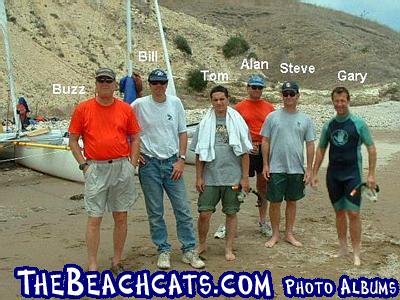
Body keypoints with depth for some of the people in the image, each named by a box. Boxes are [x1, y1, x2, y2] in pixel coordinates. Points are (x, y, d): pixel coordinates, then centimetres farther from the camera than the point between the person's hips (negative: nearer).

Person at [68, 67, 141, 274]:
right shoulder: (83, 109, 0)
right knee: (94, 219, 1)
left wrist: (132, 165, 2)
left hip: (122, 168, 2)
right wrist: (84, 165, -4)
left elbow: (135, 138, 10)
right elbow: (73, 141, 4)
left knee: (121, 217, 9)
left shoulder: (125, 109, 5)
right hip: (96, 169, -2)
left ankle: (117, 263, 22)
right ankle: (92, 267, 11)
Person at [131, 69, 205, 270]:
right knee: (155, 213, 6)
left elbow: (182, 133, 6)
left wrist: (181, 159, -1)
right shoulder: (139, 105, -3)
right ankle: (163, 251, 18)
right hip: (149, 164, -1)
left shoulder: (175, 103, 3)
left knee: (183, 209, 3)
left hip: (172, 162, 2)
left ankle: (189, 250, 13)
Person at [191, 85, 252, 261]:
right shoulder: (205, 123, 3)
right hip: (210, 178, 1)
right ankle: (202, 244, 22)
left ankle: (229, 249, 21)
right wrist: (198, 177, 2)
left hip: (232, 177, 0)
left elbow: (244, 152, 1)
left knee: (231, 213, 7)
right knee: (204, 213, -1)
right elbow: (199, 153, 6)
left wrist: (245, 177, -2)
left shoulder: (237, 122, 0)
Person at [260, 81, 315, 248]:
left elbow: (310, 145, 5)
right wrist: (265, 165, -4)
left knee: (292, 202, 12)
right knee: (275, 202, 4)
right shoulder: (272, 117, 0)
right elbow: (265, 141, 1)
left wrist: (309, 169, 0)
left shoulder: (305, 119, 4)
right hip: (276, 168, -1)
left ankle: (289, 234, 24)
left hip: (297, 169, 2)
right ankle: (275, 235, 18)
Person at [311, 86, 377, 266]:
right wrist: (315, 174, 9)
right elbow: (321, 150, 13)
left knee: (353, 213, -6)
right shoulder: (329, 125, 6)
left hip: (352, 175, -4)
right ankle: (343, 248, 24)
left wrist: (371, 174, -8)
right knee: (339, 212, 11)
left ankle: (356, 254, 5)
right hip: (333, 175, 4)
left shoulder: (358, 123, -5)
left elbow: (371, 148, -2)